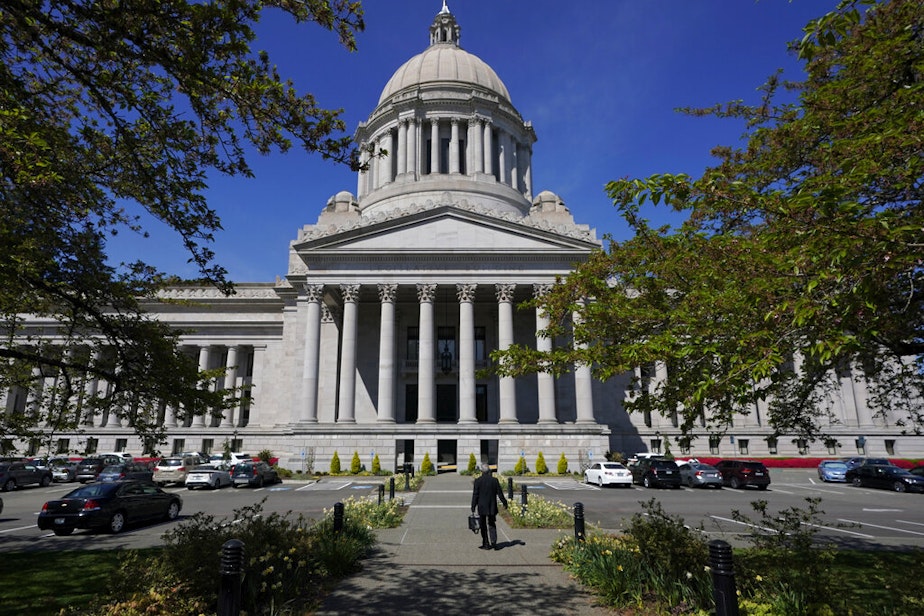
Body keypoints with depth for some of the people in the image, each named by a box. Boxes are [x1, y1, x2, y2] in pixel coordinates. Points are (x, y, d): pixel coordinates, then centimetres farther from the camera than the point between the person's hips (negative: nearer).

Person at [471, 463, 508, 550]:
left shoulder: (478, 481, -9)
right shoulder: (494, 480, -3)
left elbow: (475, 495, -8)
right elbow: (500, 493, 1)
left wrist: (473, 507, -2)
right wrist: (504, 503, 13)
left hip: (482, 507, -2)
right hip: (492, 507, 2)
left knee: (483, 526, 9)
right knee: (492, 525, 13)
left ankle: (486, 544, 13)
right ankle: (494, 542, -3)